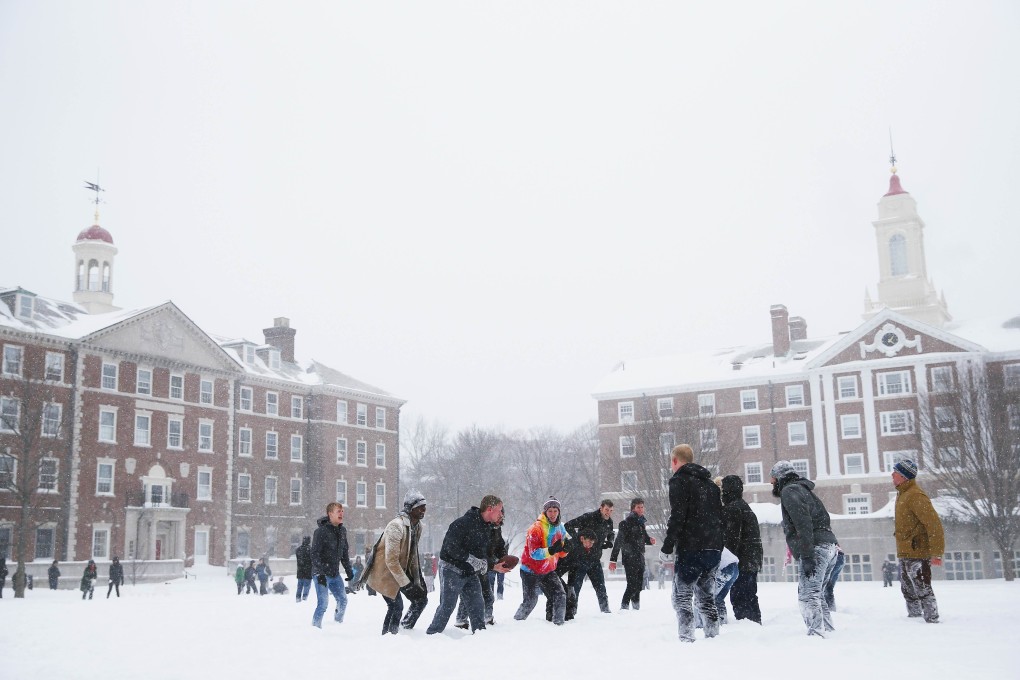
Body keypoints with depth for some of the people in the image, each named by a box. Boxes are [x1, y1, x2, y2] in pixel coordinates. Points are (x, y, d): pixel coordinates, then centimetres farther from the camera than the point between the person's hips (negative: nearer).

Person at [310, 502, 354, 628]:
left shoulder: (342, 531, 8)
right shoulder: (321, 531, -15)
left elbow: (345, 553, 17)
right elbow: (315, 554, -18)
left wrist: (349, 572, 13)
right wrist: (320, 574, -23)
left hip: (335, 574, 7)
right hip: (322, 574, -7)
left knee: (343, 600, 9)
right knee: (323, 603, -9)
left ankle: (338, 622, 26)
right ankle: (315, 626, 5)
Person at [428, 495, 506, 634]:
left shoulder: (486, 528, 9)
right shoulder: (463, 523, -20)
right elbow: (452, 548, -25)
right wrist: (472, 560, -24)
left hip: (470, 573, 8)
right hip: (452, 569, -8)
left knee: (477, 605, 7)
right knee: (447, 606, -6)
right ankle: (432, 634, 4)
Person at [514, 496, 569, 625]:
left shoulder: (560, 528, 4)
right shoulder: (536, 528, -18)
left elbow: (561, 553, 10)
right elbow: (534, 553, -25)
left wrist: (566, 547, -12)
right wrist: (551, 550, -38)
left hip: (548, 571, 6)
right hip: (531, 571, -6)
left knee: (560, 595, -8)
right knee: (531, 601, -8)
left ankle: (559, 622, 1)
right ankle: (517, 621, 13)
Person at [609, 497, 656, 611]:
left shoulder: (640, 522, 13)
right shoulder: (626, 522, -12)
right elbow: (619, 541, -16)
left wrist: (650, 540, 2)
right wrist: (613, 560, -19)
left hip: (640, 558, 8)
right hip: (630, 559, -8)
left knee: (639, 585, 12)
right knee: (632, 585, -12)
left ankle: (636, 606, 22)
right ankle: (624, 607, -7)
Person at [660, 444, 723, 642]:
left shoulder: (679, 481, -5)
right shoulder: (709, 482, 20)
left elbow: (677, 516, -15)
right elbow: (720, 516, 20)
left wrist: (667, 546, -14)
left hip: (691, 549, -7)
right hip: (714, 548, 8)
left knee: (682, 598, -2)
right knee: (706, 598, 15)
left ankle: (687, 639, -11)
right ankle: (713, 636, 12)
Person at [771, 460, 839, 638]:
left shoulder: (789, 491, -4)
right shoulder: (803, 489, 27)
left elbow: (802, 523, -17)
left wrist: (806, 556, -22)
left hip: (816, 549, -10)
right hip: (829, 546, 10)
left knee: (808, 595, -14)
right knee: (816, 593, 16)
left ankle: (816, 633, -21)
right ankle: (828, 630, 15)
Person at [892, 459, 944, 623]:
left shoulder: (915, 496, -17)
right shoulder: (902, 494, 15)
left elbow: (934, 524, -22)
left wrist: (936, 552, -24)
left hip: (916, 553, -10)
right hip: (905, 554, 10)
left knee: (922, 590, -6)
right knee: (908, 590, 18)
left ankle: (932, 620, 0)